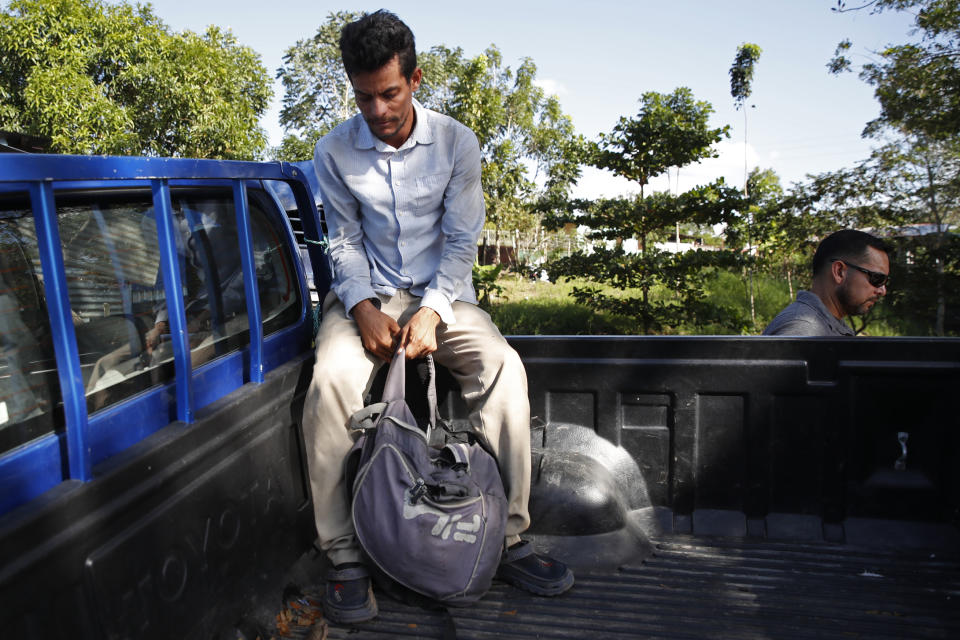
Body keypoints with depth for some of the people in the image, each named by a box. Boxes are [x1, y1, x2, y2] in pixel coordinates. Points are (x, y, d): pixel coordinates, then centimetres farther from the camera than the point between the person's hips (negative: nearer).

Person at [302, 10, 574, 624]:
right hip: (367, 294, 0)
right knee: (331, 379, -31)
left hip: (441, 291, 1)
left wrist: (431, 311, -19)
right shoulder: (335, 152, -3)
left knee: (504, 366, -28)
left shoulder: (457, 142, -4)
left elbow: (462, 239, -4)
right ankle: (345, 557, -18)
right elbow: (346, 243, 2)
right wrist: (365, 310, -17)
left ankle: (510, 540, -16)